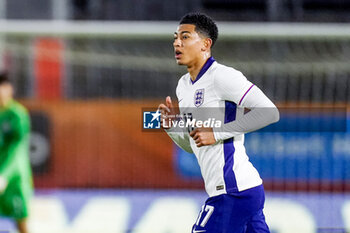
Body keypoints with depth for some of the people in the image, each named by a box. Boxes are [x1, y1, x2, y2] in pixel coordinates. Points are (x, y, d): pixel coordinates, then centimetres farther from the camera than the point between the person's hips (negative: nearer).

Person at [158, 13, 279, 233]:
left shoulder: (221, 76, -11)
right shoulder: (184, 85, 18)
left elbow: (269, 112, -19)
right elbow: (192, 145, 27)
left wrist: (217, 132, -19)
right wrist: (173, 126, 5)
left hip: (234, 192, -10)